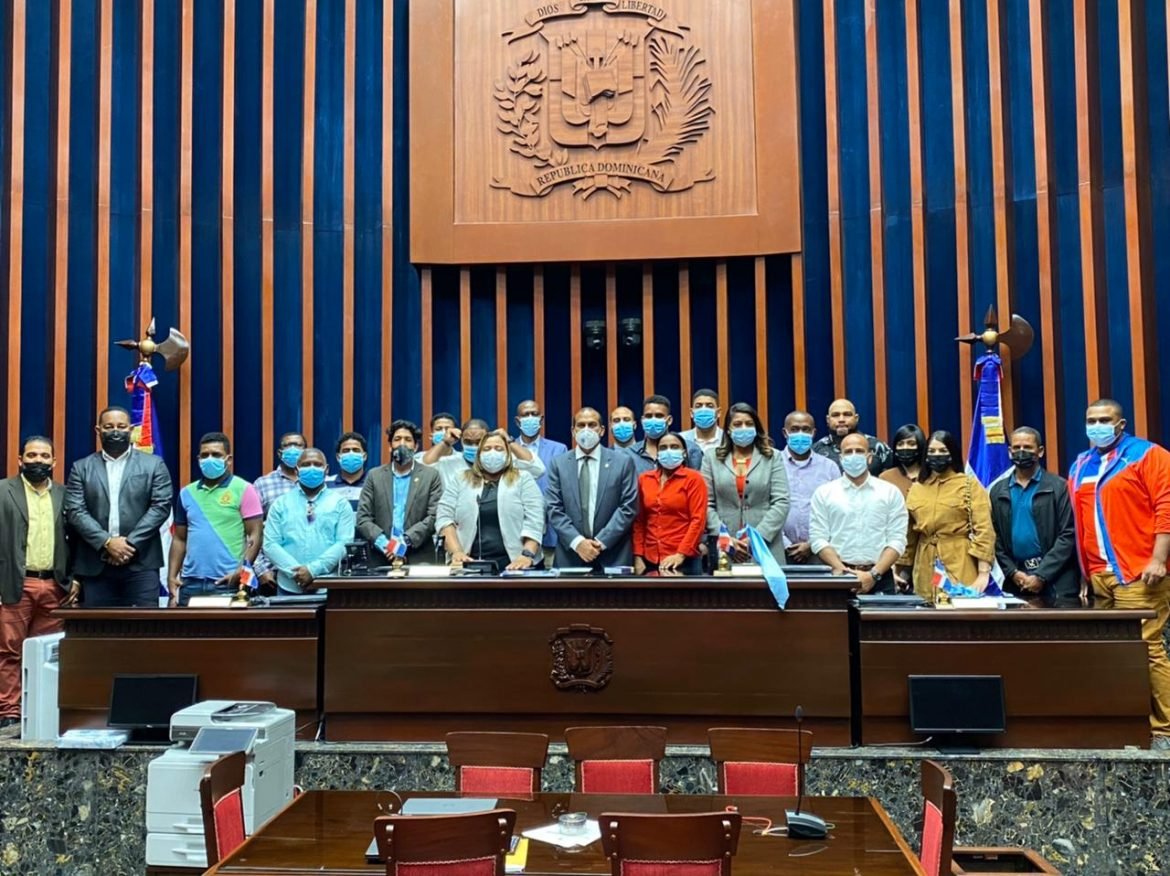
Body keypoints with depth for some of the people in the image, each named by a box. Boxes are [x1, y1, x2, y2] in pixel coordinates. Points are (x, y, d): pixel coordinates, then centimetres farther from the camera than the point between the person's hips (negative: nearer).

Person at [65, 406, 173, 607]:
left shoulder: (153, 464, 7)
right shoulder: (81, 468, 11)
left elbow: (161, 506, -2)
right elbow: (75, 511, 1)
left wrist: (130, 543, -11)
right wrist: (106, 542, -12)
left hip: (141, 563, -1)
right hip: (95, 565, 2)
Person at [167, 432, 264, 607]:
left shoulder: (243, 490, -1)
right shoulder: (187, 493, 13)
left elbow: (255, 535, -5)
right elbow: (179, 539, 17)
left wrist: (241, 571, -16)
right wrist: (172, 576, 7)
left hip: (228, 583, -4)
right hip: (190, 582, 4)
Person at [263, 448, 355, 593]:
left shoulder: (340, 503, 5)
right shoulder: (280, 504, 9)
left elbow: (344, 543, -4)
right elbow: (270, 544, 1)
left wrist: (314, 569, -15)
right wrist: (295, 572, -12)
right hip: (289, 587, 1)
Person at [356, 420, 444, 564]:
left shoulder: (431, 475, 6)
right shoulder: (374, 476, 10)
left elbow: (434, 517, -2)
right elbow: (363, 518, 4)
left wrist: (406, 540, -13)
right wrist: (383, 543, -11)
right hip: (381, 558, 1)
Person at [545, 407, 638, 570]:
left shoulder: (623, 461, 2)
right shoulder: (558, 463, 6)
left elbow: (628, 507, -3)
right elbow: (554, 509, 0)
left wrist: (602, 541, -10)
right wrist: (577, 541, -12)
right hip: (570, 555, 1)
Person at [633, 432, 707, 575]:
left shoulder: (693, 478, -2)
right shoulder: (644, 479, 9)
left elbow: (698, 520, -8)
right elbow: (639, 521, 9)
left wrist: (681, 554, -15)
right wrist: (638, 556, 1)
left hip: (684, 561, -4)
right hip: (649, 560, 4)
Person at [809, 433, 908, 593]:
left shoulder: (890, 492, 7)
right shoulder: (824, 493, 7)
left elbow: (897, 540, 1)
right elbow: (818, 539, 0)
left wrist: (874, 574, -11)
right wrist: (843, 571, -12)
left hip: (880, 579, 0)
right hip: (839, 577, 0)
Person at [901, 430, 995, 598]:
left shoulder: (970, 484, 0)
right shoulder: (916, 488, 12)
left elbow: (983, 529, -6)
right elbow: (909, 533, 15)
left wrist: (983, 573, -13)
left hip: (961, 568, -3)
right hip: (926, 570, 4)